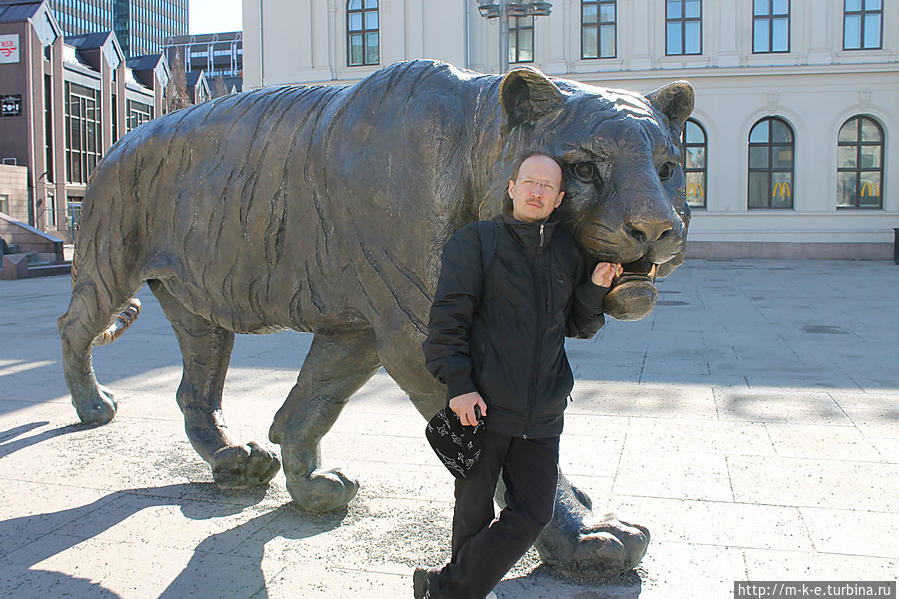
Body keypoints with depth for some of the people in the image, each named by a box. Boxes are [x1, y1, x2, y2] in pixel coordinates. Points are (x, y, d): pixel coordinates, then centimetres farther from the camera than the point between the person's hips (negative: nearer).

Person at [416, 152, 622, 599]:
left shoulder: (568, 252, 12)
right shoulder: (476, 242, -1)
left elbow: (579, 326, 20)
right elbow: (447, 319, -7)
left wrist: (596, 289, 2)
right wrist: (458, 384, -16)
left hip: (542, 416, 4)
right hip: (481, 407, -4)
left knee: (533, 515, 3)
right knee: (474, 515, 7)